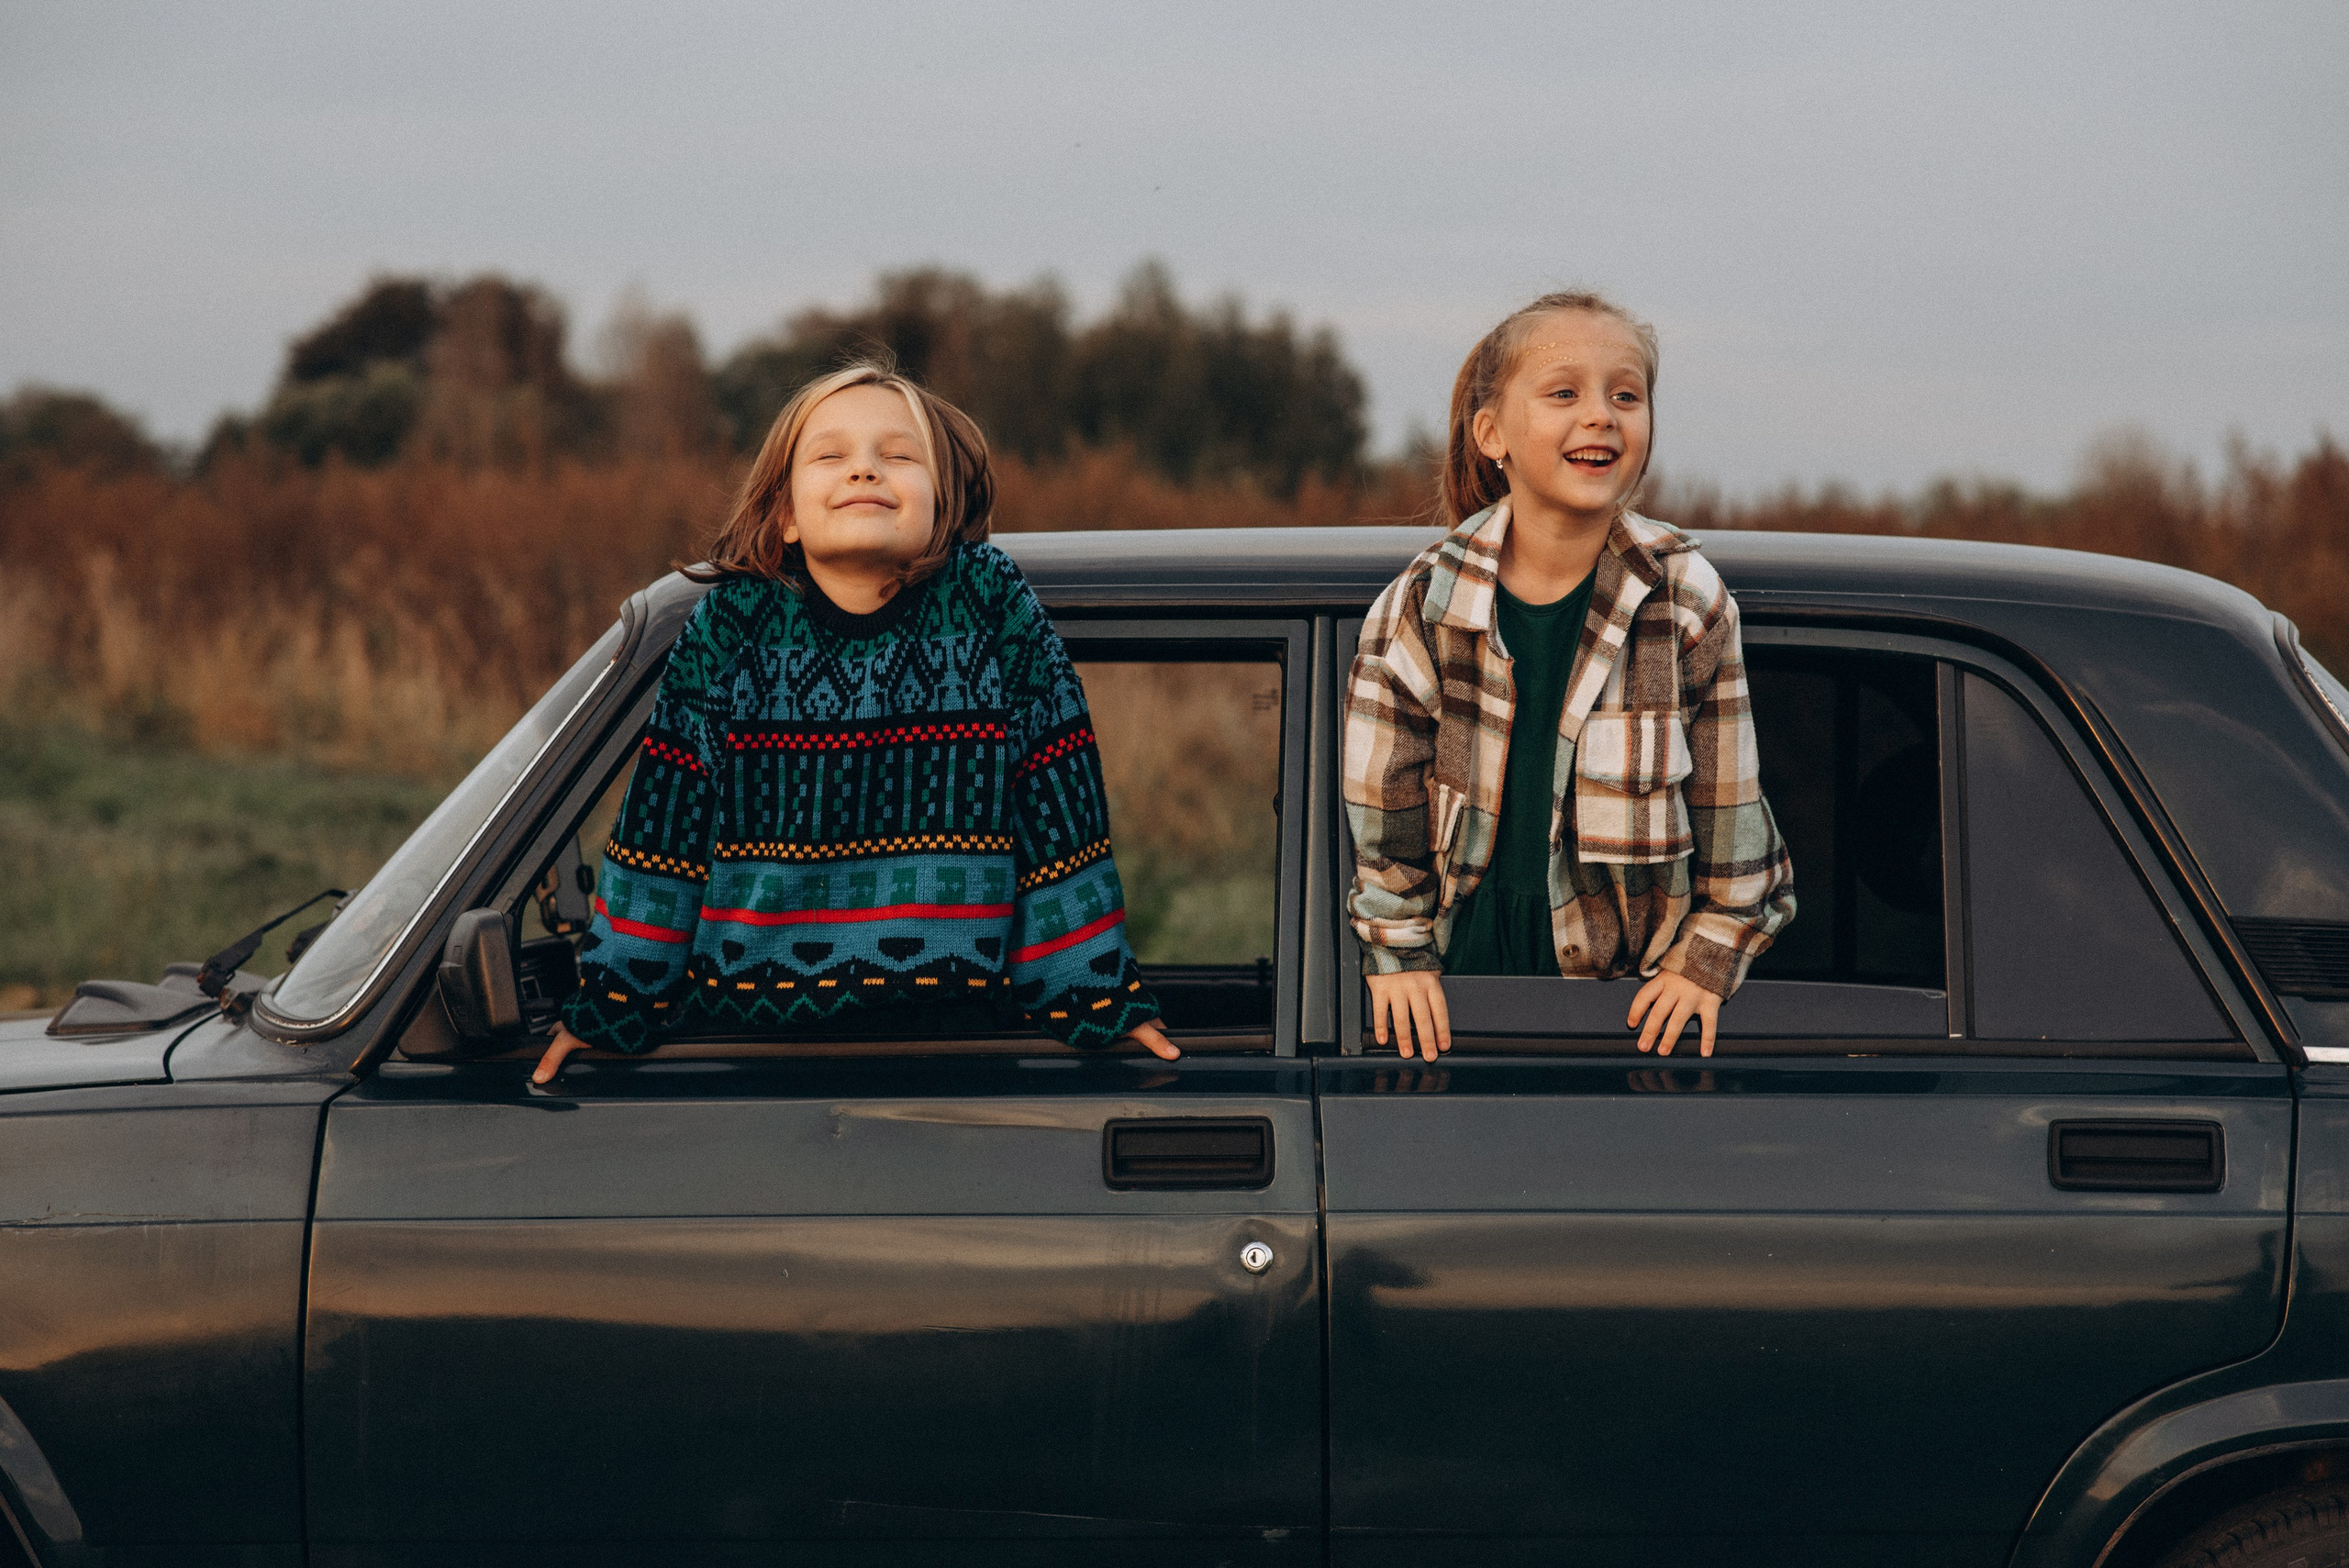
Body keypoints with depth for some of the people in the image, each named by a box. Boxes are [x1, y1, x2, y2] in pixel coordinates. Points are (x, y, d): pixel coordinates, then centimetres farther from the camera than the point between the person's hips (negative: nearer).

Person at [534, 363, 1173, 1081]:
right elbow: (664, 819, 4)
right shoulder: (730, 625, -1)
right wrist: (608, 1004, 5)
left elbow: (1058, 807, 2)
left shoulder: (994, 608, -2)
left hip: (951, 1022, -1)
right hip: (740, 1018, 1)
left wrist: (1097, 998, 3)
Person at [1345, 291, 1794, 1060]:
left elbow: (1730, 812, -1)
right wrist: (1399, 953, 0)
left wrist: (1706, 958, -3)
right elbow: (1383, 806, 0)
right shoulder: (1421, 604, -8)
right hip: (1464, 973, 1)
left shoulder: (1689, 600, -8)